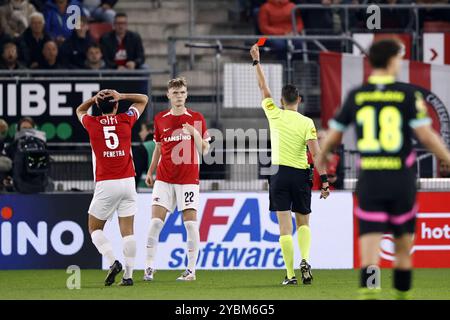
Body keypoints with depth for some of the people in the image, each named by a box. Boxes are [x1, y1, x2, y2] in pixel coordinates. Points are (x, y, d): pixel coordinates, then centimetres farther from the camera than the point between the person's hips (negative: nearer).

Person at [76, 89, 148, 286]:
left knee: (95, 228, 9)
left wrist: (95, 98, 9)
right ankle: (128, 275, -3)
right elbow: (143, 99, 21)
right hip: (128, 182, 2)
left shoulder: (92, 124, 1)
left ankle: (112, 262, -12)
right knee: (127, 231, 3)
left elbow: (80, 110, 26)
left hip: (105, 185, -2)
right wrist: (121, 97, 6)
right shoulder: (125, 120, 3)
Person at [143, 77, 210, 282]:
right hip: (164, 178, 2)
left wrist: (195, 133, -18)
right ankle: (149, 267, -4)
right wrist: (150, 172, 11)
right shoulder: (160, 119, 9)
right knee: (156, 221, -7)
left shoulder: (196, 119, 1)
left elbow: (204, 150, 0)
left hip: (188, 179, -2)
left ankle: (191, 270, 0)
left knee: (190, 222, -5)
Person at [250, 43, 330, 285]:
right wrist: (324, 181, -8)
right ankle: (304, 260, -9)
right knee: (303, 222, 16)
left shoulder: (275, 115, -1)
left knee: (285, 226, -2)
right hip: (301, 175, 0)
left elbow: (263, 88, 12)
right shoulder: (307, 123, -3)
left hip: (279, 174, 0)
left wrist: (256, 61, 21)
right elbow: (315, 153, -10)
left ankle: (290, 274, -8)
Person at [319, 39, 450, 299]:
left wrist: (323, 156, 29)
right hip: (402, 180, -1)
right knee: (403, 246, 15)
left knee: (370, 242, -5)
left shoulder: (356, 96, 3)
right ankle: (402, 294, 21)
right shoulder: (408, 94, -5)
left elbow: (333, 136, 8)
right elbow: (426, 135, -10)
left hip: (369, 180, 1)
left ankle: (369, 292, -25)